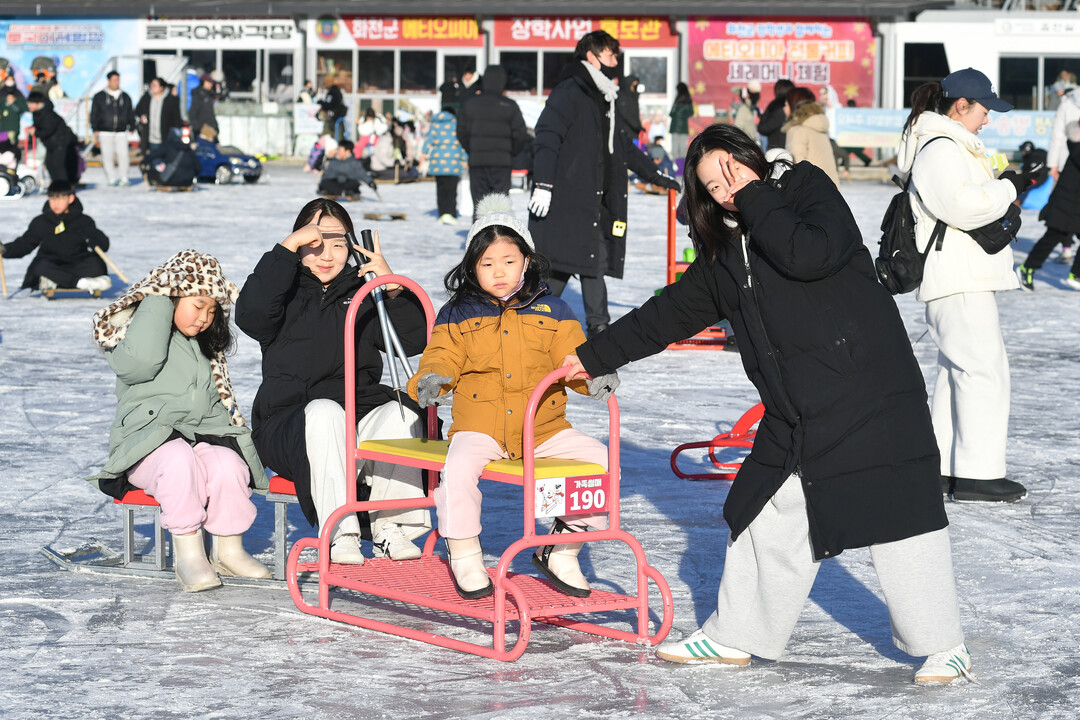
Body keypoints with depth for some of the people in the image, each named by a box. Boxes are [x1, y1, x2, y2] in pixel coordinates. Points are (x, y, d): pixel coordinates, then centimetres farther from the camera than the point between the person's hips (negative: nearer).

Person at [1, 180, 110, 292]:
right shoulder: (40, 223, 8)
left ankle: (53, 282, -39)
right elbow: (24, 244, 13)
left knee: (95, 263, -31)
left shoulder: (84, 221, 3)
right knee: (41, 265, -34)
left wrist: (95, 243, -32)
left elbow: (102, 241, -6)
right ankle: (81, 282, -44)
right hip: (52, 267, 1)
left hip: (77, 264, 0)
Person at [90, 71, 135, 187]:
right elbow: (94, 114, 5)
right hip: (105, 132, -1)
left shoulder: (125, 97, 11)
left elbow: (130, 114, 17)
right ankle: (111, 179, 6)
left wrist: (131, 128, 10)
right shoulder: (99, 97, 5)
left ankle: (123, 178, -2)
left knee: (123, 154, -9)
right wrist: (95, 129, -2)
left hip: (121, 132, 1)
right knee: (107, 155, -1)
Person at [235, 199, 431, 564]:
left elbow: (416, 339, 5)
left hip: (361, 417, 3)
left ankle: (390, 527, -23)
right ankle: (339, 533, -37)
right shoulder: (287, 292, 11)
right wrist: (289, 246, -15)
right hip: (289, 422, -3)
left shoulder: (362, 292, 17)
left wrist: (393, 289, -11)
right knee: (324, 411, -37)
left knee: (402, 413, -28)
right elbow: (250, 314, -15)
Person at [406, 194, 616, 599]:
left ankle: (559, 550, 3)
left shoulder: (550, 311, 9)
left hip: (545, 428, 2)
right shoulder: (459, 315, 8)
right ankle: (464, 555, -8)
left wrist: (596, 376, -17)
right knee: (458, 469, -32)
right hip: (480, 426, -2)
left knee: (600, 460, -13)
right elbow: (443, 356, 7)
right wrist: (432, 378, -17)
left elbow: (573, 357, 5)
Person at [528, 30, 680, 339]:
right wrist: (542, 183, -26)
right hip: (566, 200, -9)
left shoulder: (604, 99, 23)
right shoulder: (569, 92, -7)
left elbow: (623, 146, 34)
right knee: (559, 266, -9)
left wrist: (656, 175, 36)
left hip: (596, 201, 9)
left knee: (595, 264, 7)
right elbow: (547, 137, -16)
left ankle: (598, 326, 11)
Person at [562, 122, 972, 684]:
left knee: (899, 515, -4)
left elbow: (812, 254, -25)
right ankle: (735, 637, 26)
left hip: (870, 396, -7)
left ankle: (942, 647, 8)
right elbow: (670, 312, 24)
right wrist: (596, 355, 26)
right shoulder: (725, 250, 14)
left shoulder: (807, 190, -4)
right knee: (764, 517, 11)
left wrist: (757, 198, -14)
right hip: (793, 416, 7)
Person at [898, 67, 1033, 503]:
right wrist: (1008, 189, -17)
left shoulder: (954, 147, 20)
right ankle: (977, 472, -10)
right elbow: (961, 205, -27)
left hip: (966, 278, 11)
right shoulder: (939, 151, -15)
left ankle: (943, 467, 19)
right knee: (984, 368, -11)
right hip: (958, 282, -11)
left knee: (956, 369, 14)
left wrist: (1009, 186, 14)